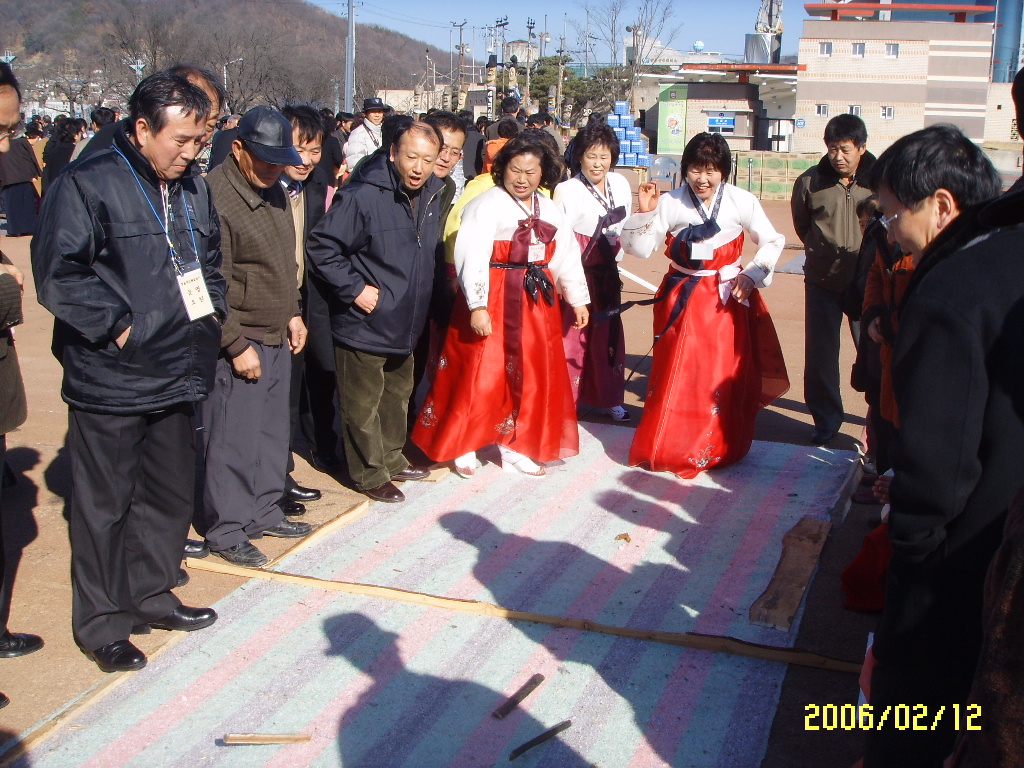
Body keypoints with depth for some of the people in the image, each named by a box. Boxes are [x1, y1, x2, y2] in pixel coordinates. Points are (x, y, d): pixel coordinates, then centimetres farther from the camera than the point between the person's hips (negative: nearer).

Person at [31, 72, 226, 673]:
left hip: (180, 374, 7)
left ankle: (150, 594, 35)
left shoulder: (194, 188, 11)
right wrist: (119, 326, -17)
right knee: (105, 504, 5)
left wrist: (212, 310, 9)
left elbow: (210, 259, 24)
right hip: (110, 380, -7)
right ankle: (103, 622, 20)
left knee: (172, 493, 17)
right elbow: (57, 274, -19)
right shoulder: (87, 184, -13)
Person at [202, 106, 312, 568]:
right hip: (240, 343, -9)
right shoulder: (215, 197, -17)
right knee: (234, 439, -1)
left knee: (273, 431, 16)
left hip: (278, 337, 9)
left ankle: (265, 511, 30)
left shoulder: (274, 191, 11)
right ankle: (227, 532, 11)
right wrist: (237, 345, -18)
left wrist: (293, 313, 14)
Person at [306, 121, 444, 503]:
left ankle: (391, 459, 39)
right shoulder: (362, 196, -21)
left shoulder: (431, 196, 3)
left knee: (398, 396, 22)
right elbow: (321, 246, -19)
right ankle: (370, 474, 21)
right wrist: (355, 288, -20)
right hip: (365, 325, -8)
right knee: (363, 404, 5)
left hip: (405, 325, 8)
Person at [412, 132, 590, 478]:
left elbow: (566, 257, 16)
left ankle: (515, 444, 22)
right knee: (481, 375, -2)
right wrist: (477, 306, -25)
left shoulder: (550, 210, 12)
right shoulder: (486, 206, -9)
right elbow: (472, 258, -17)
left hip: (537, 301, 6)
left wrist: (578, 299, 14)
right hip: (493, 300, -6)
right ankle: (463, 445, 13)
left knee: (532, 375, 9)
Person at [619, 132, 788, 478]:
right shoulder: (670, 203, -6)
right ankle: (666, 448, 15)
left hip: (727, 298, 0)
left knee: (726, 374, 4)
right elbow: (639, 249, -5)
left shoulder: (742, 201, -5)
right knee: (677, 373, 0)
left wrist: (752, 275, -8)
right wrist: (644, 213, -20)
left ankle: (721, 449, 20)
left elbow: (772, 242, 5)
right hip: (682, 297, 0)